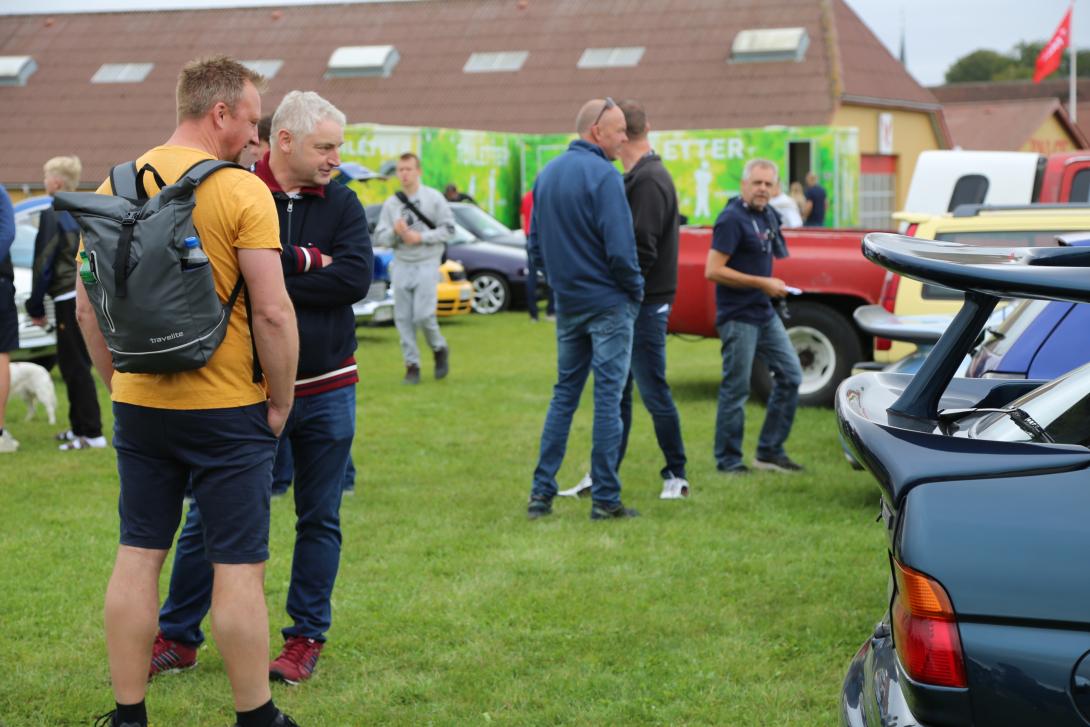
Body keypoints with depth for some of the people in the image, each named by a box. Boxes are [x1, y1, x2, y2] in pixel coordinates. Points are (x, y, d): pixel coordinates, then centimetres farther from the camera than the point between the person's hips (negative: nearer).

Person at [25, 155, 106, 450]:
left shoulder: (53, 216, -10)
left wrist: (35, 307, -2)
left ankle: (92, 434, -6)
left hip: (70, 300, -8)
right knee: (73, 364, 17)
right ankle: (79, 426, 23)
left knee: (75, 367, -5)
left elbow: (44, 264, -9)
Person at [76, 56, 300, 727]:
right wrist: (281, 401, -4)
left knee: (138, 557, 12)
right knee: (239, 567, 3)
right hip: (227, 408, -5)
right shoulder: (242, 192, -13)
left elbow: (88, 303, 9)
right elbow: (273, 311, -16)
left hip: (140, 405, 5)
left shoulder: (115, 187, 4)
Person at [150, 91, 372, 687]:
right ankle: (176, 638, 18)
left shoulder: (342, 204, 3)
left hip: (326, 392, 2)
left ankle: (306, 638, 22)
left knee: (320, 519, 9)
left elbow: (356, 277, -12)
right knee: (209, 517, 5)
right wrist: (305, 262, -16)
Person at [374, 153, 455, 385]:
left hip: (426, 264, -3)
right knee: (403, 318, 1)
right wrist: (395, 232, -15)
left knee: (423, 315, -12)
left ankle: (439, 349, 15)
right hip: (401, 265, 4)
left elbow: (448, 229, -3)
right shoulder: (391, 204, 7)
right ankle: (412, 364, 10)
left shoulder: (434, 198, -1)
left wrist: (420, 237, -14)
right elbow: (379, 237, 6)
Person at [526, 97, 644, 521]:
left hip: (566, 303, 7)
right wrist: (635, 289, -5)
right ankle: (605, 498, 2)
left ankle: (541, 492, 12)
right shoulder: (603, 176, -16)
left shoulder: (546, 175, 9)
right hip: (607, 303, -7)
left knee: (564, 393, 14)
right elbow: (620, 248, -20)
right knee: (608, 397, -1)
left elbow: (534, 244, 14)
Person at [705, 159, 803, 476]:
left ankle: (770, 451, 17)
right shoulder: (732, 219, -15)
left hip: (765, 313, 9)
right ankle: (728, 461, 8)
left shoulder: (767, 216, 11)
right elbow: (713, 271, -21)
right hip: (738, 316, -9)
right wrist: (763, 283, -18)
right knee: (736, 389, -3)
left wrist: (772, 285, 11)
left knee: (790, 375, 9)